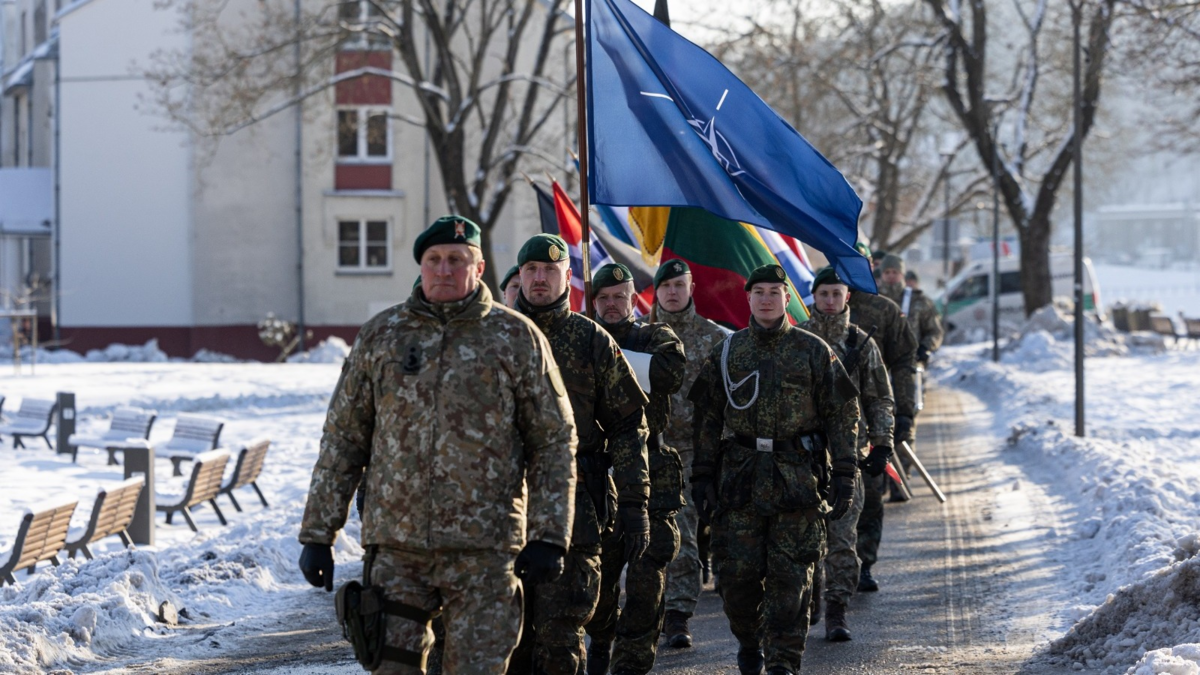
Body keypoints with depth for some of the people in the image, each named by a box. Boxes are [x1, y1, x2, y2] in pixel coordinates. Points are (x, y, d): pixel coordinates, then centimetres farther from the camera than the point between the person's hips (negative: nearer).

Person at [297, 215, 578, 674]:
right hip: (395, 545, 2)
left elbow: (554, 442, 4)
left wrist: (548, 536, -5)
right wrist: (318, 533, 5)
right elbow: (342, 438, 10)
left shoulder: (517, 338, 3)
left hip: (483, 549, -2)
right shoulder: (381, 336, 8)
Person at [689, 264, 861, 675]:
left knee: (790, 578, -3)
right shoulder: (726, 352, 9)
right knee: (737, 572, 0)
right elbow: (707, 419, 11)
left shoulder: (814, 352, 4)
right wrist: (703, 477, 6)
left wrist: (844, 475, -3)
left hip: (797, 480, -1)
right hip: (741, 478, 2)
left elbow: (842, 415, 4)